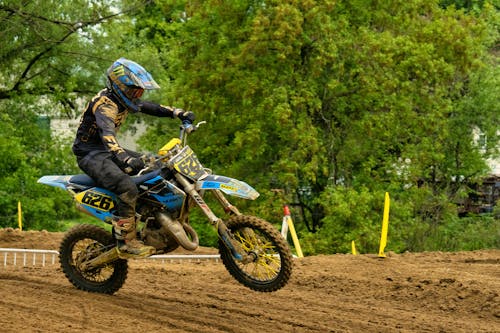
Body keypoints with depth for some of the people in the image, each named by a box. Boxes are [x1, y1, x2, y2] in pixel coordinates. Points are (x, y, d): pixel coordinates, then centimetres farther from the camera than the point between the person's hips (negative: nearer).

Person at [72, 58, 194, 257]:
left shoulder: (122, 100, 6)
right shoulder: (105, 105, -24)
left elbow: (148, 107, 16)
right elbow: (107, 133, -42)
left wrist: (179, 113, 4)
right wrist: (123, 157, -59)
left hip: (108, 151, 10)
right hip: (91, 154, -10)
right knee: (127, 188, -31)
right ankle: (126, 240, -26)